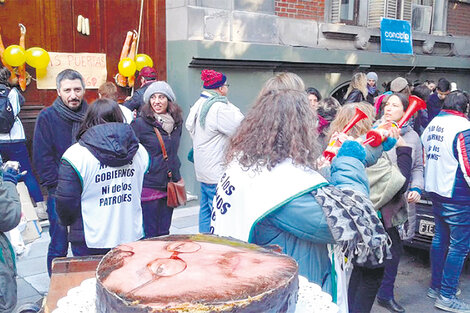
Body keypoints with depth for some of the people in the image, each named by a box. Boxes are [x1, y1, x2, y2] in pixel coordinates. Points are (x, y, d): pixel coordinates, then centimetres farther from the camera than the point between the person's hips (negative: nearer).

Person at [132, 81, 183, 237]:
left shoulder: (177, 122, 7)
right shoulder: (140, 123, -11)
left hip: (169, 186, 5)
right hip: (148, 186, -5)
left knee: (164, 233, 15)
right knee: (149, 235, 3)